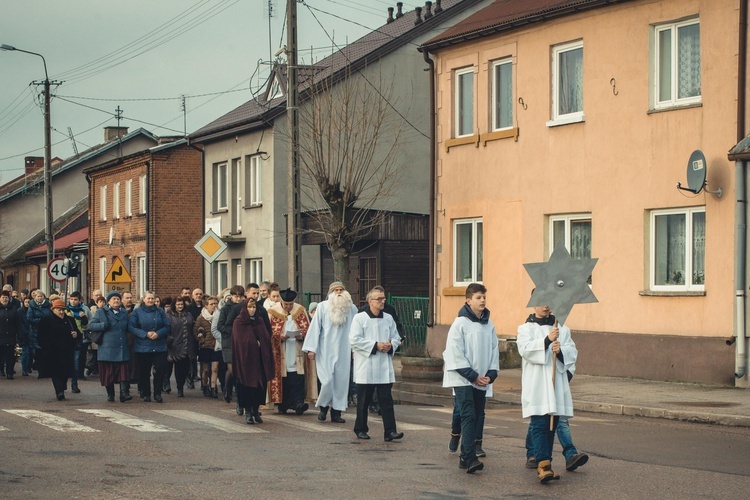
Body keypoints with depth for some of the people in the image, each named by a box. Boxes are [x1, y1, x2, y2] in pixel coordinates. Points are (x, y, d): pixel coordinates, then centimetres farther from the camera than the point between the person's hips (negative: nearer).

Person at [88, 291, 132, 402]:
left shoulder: (125, 313, 16)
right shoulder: (101, 312, 4)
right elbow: (91, 325, -1)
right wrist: (104, 325, -14)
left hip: (122, 350, 2)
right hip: (107, 349, -2)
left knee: (124, 371, -9)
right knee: (108, 372, 3)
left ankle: (124, 393, -13)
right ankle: (110, 395, 14)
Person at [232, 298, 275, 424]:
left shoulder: (259, 322, 12)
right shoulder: (238, 322, -2)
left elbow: (266, 339, 9)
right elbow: (240, 341, -10)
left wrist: (259, 343, -9)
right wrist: (255, 343, -7)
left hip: (258, 358, 4)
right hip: (245, 358, -4)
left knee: (259, 384, 3)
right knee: (246, 384, -3)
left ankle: (256, 410, 13)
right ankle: (248, 412, 3)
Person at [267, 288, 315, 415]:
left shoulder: (300, 311, 7)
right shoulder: (273, 312, 1)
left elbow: (308, 329, 9)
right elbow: (269, 332, 2)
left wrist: (302, 335, -12)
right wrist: (279, 337, -16)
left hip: (297, 351, 1)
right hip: (280, 353, -1)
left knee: (297, 379, -8)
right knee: (282, 379, -1)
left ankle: (298, 403, -11)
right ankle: (282, 405, 8)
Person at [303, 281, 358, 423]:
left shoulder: (351, 308, 5)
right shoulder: (322, 307, 0)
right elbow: (315, 327, 0)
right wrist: (311, 348, -4)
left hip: (343, 352, 2)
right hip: (325, 351, -2)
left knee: (341, 380, 1)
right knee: (327, 380, -8)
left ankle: (336, 411, 9)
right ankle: (323, 406, 15)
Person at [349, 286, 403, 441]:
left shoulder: (388, 318, 11)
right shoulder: (359, 318, -4)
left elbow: (396, 337, 17)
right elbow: (354, 340, -11)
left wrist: (391, 345, -6)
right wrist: (376, 345, -15)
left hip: (384, 367, 3)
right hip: (365, 367, -3)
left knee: (386, 400, -3)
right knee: (364, 401, 6)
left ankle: (390, 431, -6)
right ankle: (361, 429, 19)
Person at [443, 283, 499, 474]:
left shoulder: (489, 325, 9)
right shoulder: (460, 323, -8)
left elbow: (494, 351, 13)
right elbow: (455, 353, -11)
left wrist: (491, 374, -2)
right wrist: (473, 376, -13)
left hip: (482, 381, 6)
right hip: (463, 379, -6)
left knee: (478, 417, 6)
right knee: (468, 416, -14)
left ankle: (465, 456, 12)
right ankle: (469, 457, -19)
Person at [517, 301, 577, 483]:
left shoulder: (562, 328, 16)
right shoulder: (526, 328, 6)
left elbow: (572, 351, 7)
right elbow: (525, 349, -11)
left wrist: (561, 350, -15)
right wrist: (547, 340, -23)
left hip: (557, 382, 4)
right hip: (535, 384, -4)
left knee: (552, 425, 7)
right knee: (539, 424, -13)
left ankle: (543, 463, 15)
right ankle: (543, 464, -19)